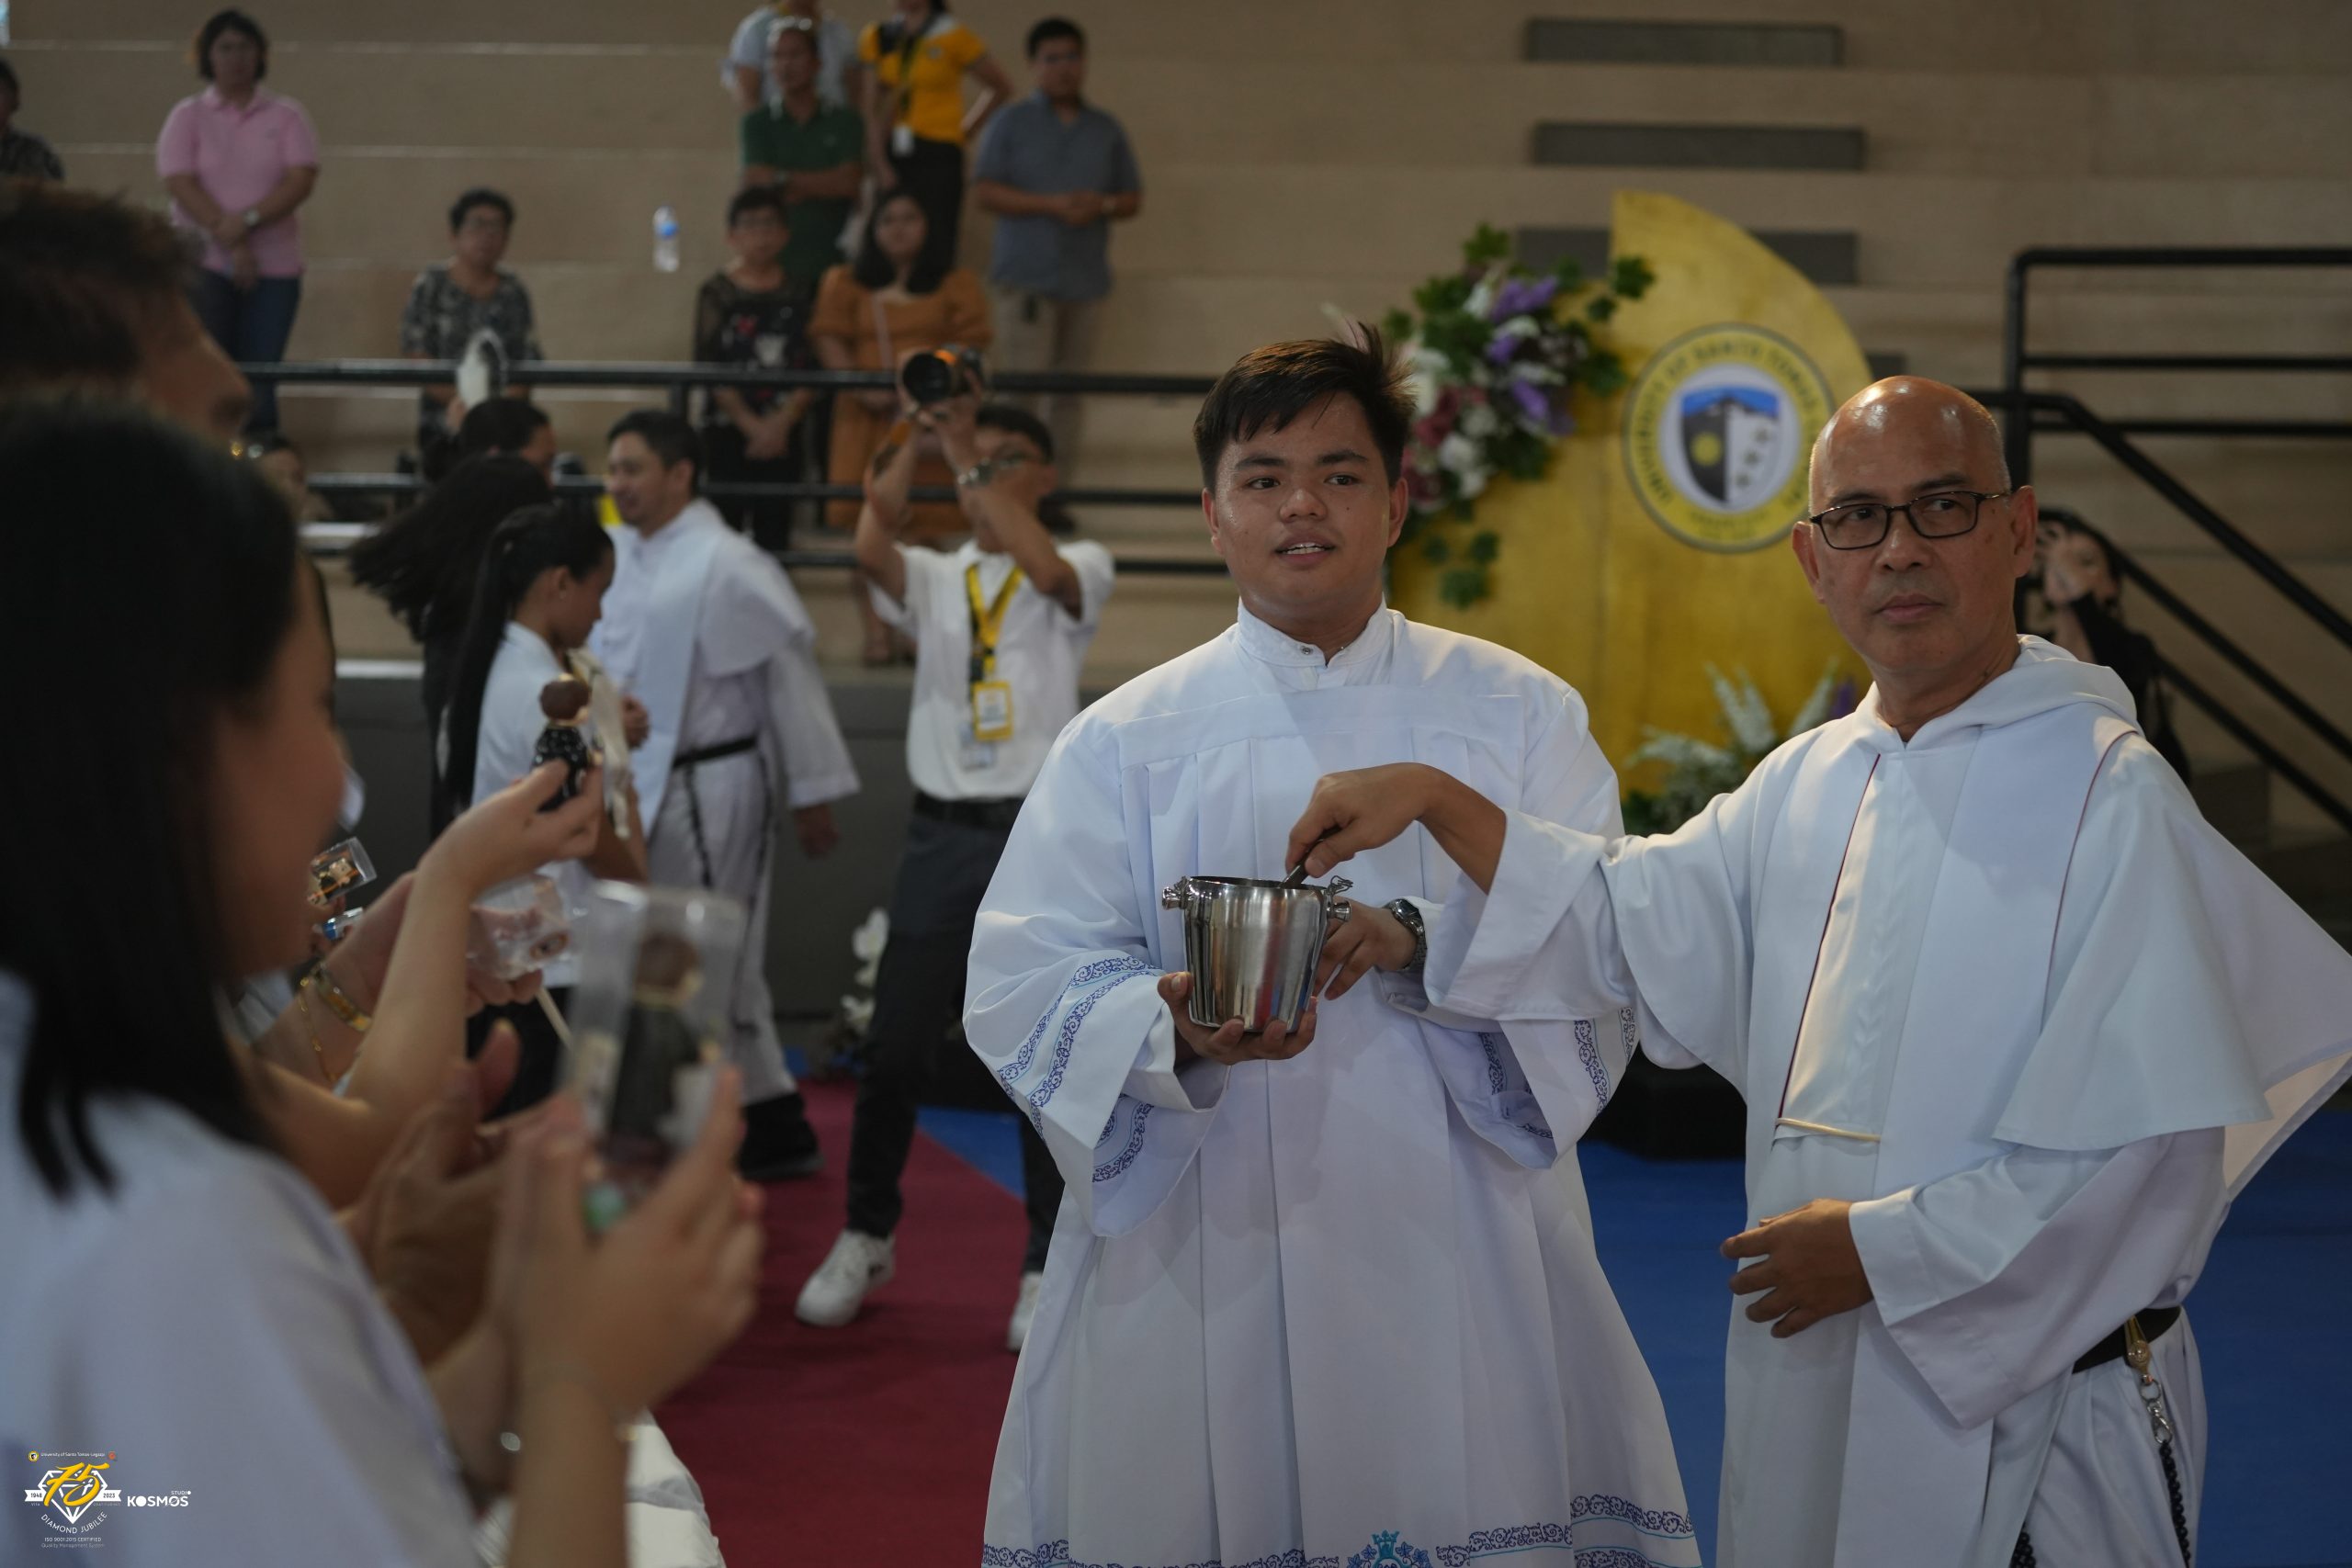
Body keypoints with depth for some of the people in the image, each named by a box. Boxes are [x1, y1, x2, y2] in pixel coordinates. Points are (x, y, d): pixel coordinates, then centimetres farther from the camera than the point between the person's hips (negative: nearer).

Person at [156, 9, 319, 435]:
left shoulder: (286, 116, 7)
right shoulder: (187, 116, 5)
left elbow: (301, 181, -5)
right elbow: (181, 184, -5)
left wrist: (247, 220, -19)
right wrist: (231, 242, -15)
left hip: (273, 268, 1)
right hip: (203, 263, -1)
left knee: (258, 382, -1)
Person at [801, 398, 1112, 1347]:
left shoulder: (1081, 568, 4)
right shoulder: (935, 578, 12)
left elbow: (1047, 568, -20)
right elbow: (872, 545, -11)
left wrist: (970, 458, -18)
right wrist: (922, 436, -13)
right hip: (943, 833, 3)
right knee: (895, 1049, 5)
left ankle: (1048, 1269, 10)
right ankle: (865, 1240, 22)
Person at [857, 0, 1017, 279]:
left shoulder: (954, 37, -1)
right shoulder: (876, 39, 9)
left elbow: (1001, 88, 7)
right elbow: (871, 110, 4)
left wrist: (963, 132, 3)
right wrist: (879, 163, -7)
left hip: (938, 158, -4)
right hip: (892, 158, 4)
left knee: (934, 253, -10)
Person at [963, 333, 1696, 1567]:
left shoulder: (1519, 714, 8)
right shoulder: (1126, 739, 6)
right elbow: (1020, 989, -2)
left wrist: (1424, 947, -19)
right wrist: (1175, 1025, -22)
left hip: (1456, 1263, 1)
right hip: (1198, 1270, 0)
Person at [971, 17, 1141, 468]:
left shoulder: (1105, 130, 16)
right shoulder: (1013, 122, 6)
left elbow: (1133, 198, 16)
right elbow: (985, 192, -2)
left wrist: (1102, 205, -7)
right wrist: (1051, 204, -13)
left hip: (1085, 277, 4)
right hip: (1025, 278, -4)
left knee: (1066, 391, 5)